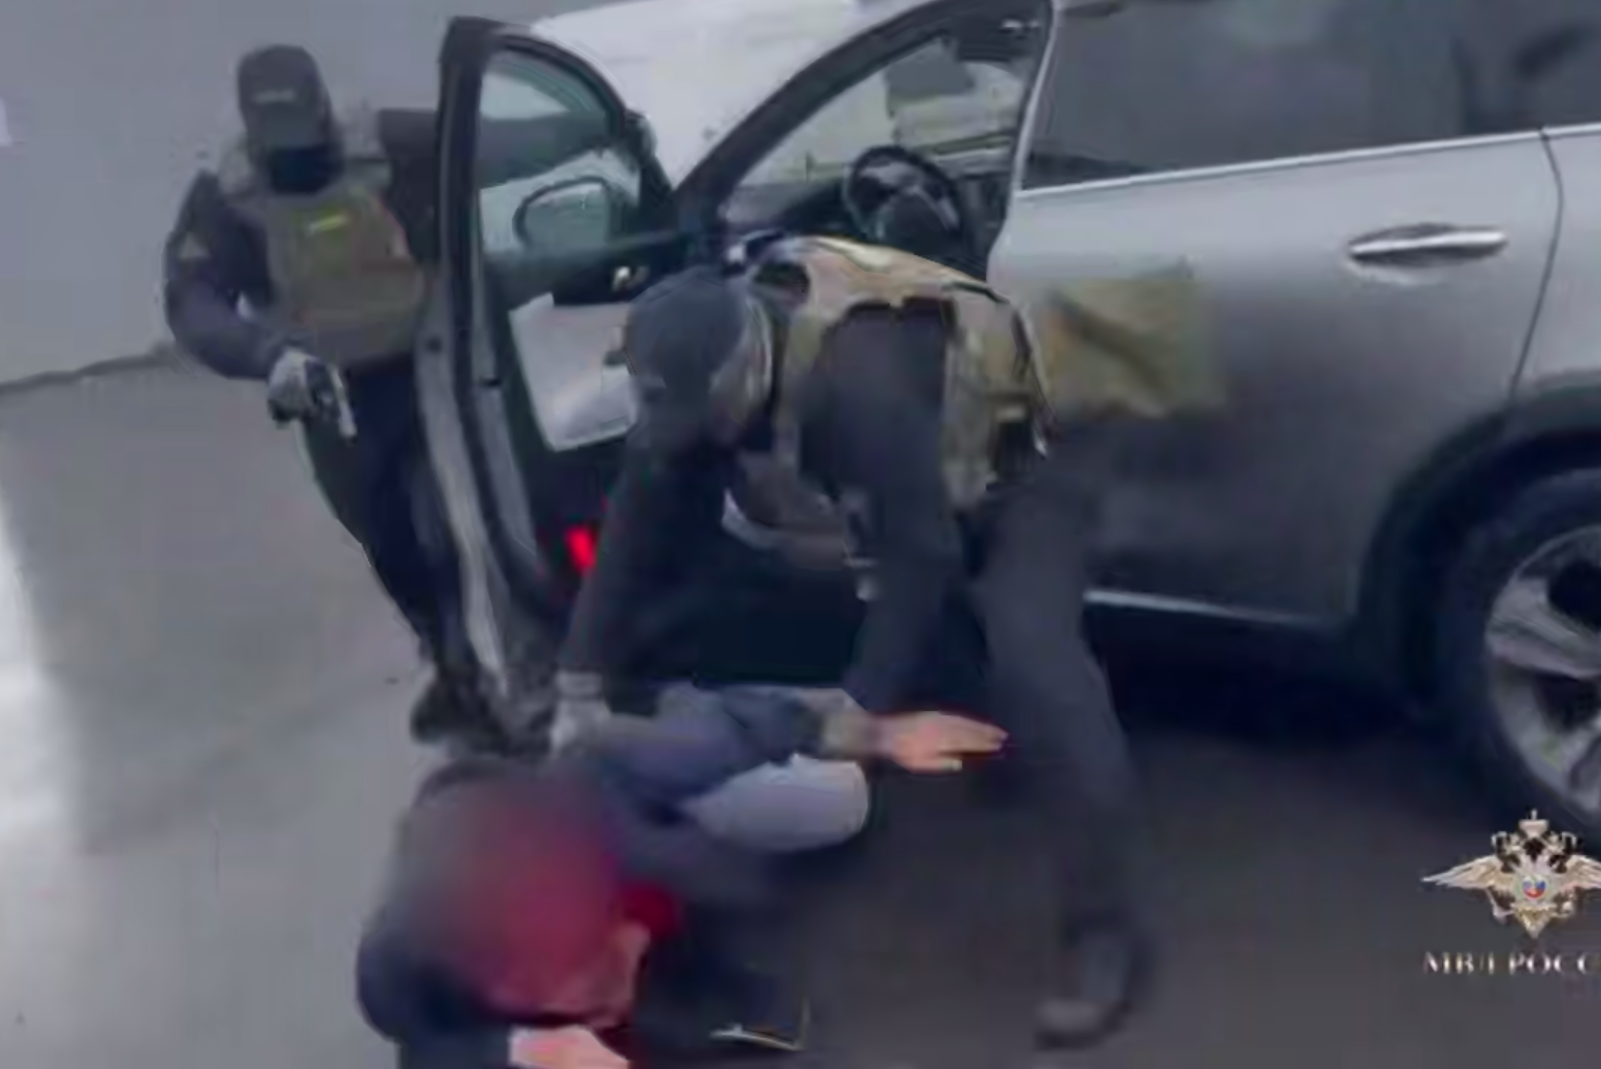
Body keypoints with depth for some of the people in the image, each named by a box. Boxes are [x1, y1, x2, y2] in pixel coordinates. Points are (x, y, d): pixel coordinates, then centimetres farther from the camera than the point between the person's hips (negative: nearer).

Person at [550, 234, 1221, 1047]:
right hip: (954, 457, 8)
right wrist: (580, 685, -12)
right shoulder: (704, 365, -17)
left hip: (1038, 432, -8)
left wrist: (863, 705, -32)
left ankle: (1107, 925, -18)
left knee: (1027, 653, -22)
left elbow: (918, 554, -35)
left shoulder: (859, 377, -41)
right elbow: (642, 526, -12)